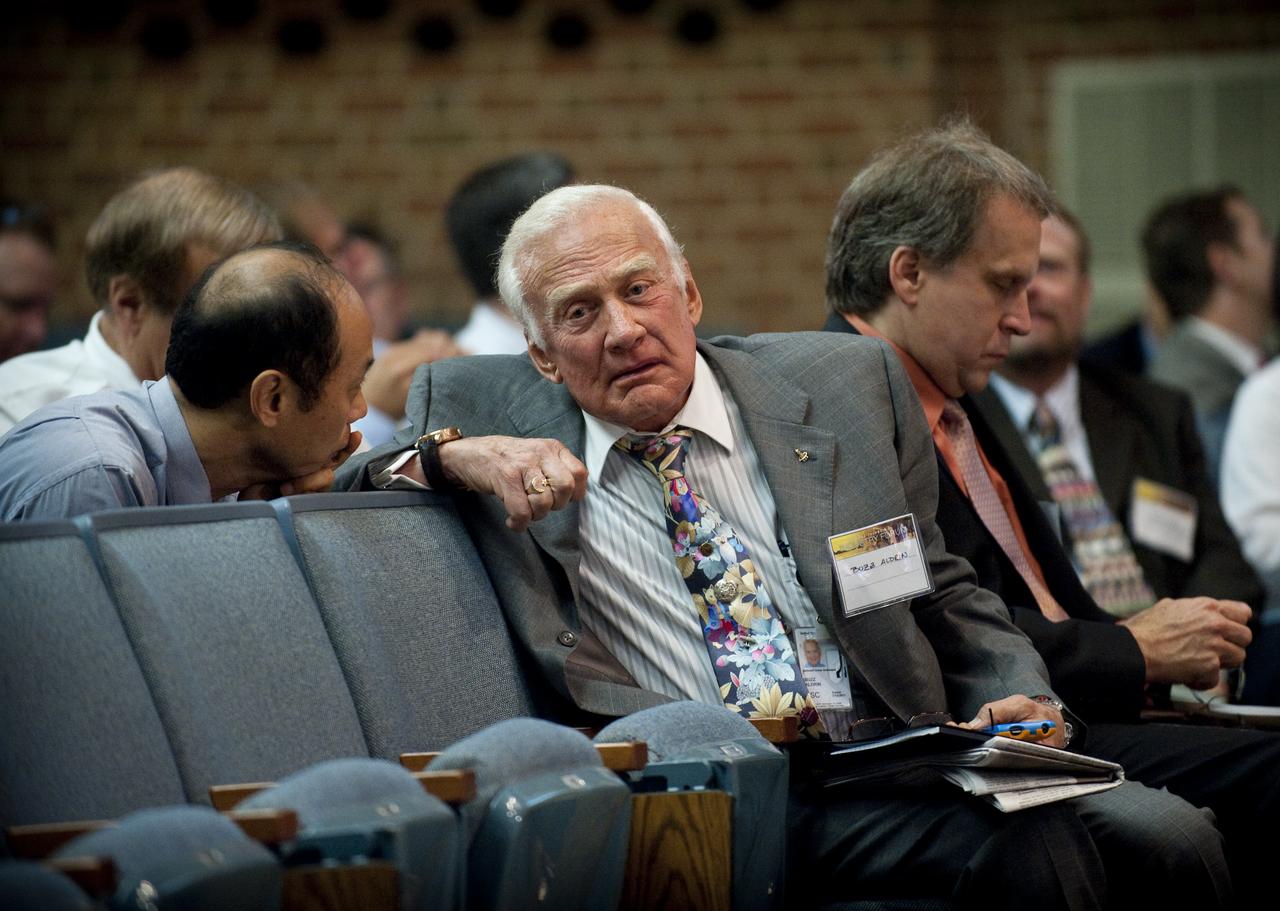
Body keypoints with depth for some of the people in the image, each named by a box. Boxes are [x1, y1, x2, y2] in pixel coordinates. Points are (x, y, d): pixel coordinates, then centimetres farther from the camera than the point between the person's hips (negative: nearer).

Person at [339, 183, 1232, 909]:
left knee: (1164, 834, -23)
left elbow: (944, 596, 24)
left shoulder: (847, 383, 18)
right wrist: (454, 455, -9)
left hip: (882, 772, 4)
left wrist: (1015, 696, 4)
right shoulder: (480, 408, 13)